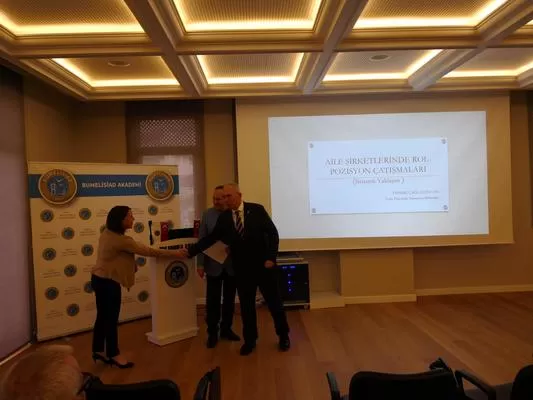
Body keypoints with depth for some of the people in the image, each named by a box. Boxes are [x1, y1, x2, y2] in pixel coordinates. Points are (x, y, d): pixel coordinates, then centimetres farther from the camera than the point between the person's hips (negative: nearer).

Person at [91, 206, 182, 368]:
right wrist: (175, 253, -17)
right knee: (111, 319, 5)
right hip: (108, 282, -9)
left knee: (102, 316, 19)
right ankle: (114, 354, 19)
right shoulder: (121, 240, -25)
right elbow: (149, 252, -23)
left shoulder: (107, 233, 3)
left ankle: (98, 350, 32)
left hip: (99, 278, 10)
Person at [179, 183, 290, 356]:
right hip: (242, 269, 3)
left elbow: (273, 233, -8)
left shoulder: (257, 209, -8)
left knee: (274, 302, 9)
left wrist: (271, 257, -13)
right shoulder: (224, 217, 1)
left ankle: (284, 336, 29)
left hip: (264, 265, -2)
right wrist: (190, 251, -6)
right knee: (246, 306, 12)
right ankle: (250, 340, 29)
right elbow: (210, 238, 2)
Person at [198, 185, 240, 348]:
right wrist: (200, 263, -3)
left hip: (232, 265, 0)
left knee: (229, 299, 12)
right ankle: (212, 333, 19)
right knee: (212, 301, 5)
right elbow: (202, 240, 0)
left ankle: (226, 329, 29)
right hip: (213, 265, 0)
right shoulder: (207, 214, -1)